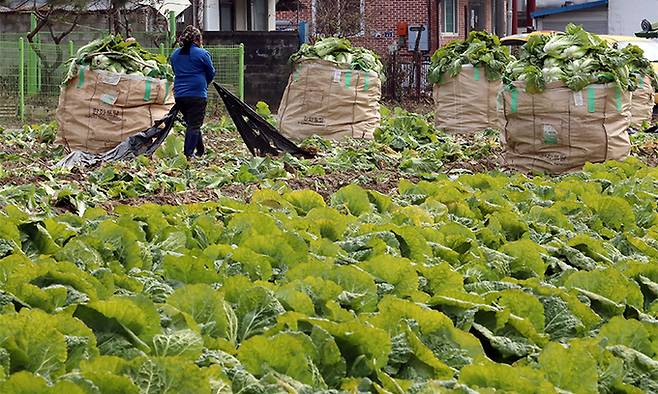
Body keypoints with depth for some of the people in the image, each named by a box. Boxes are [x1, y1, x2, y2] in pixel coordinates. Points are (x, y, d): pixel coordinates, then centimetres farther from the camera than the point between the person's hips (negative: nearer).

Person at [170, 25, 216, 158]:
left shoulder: (175, 54, 11)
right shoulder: (202, 54, -7)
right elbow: (211, 73, 4)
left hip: (179, 96, 6)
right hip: (197, 95, -6)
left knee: (192, 124, 18)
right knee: (194, 125, -3)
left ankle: (201, 151, 26)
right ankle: (188, 154, -9)